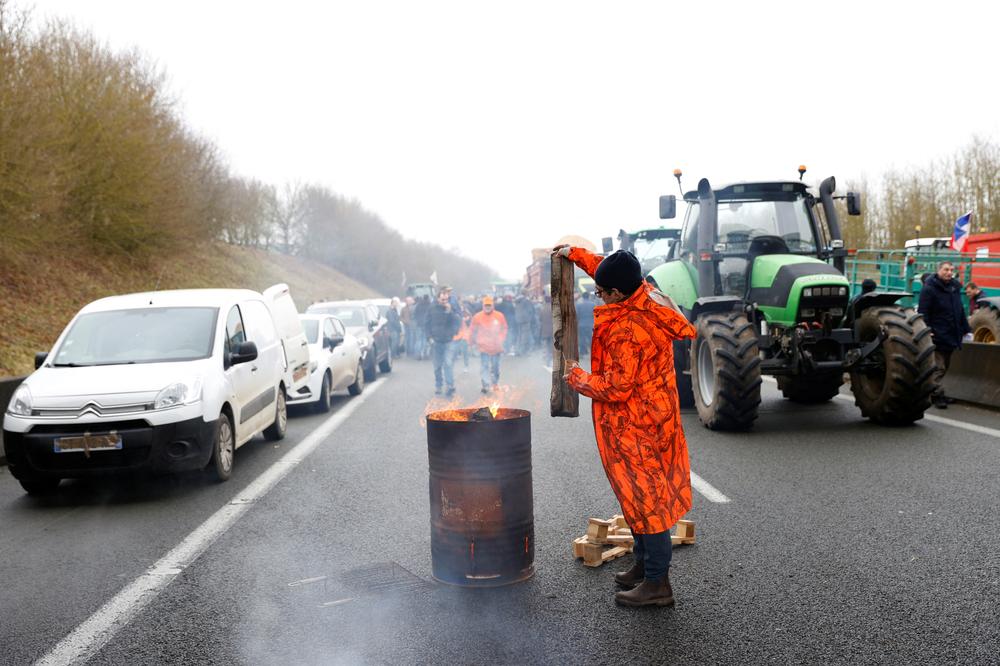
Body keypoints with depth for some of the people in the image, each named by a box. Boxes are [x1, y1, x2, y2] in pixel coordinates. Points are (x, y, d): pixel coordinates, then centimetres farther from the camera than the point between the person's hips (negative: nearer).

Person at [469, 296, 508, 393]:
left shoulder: (499, 316, -3)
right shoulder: (477, 317, -6)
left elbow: (504, 328, 10)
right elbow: (472, 331, 4)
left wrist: (501, 339, 4)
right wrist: (472, 343, 8)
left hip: (496, 347, 2)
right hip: (483, 347, -2)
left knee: (495, 367, 12)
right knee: (484, 367, -9)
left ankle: (495, 383, 28)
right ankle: (486, 386, -10)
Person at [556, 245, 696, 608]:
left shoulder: (626, 330, -28)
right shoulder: (648, 296, -1)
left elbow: (617, 388, -24)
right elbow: (610, 272, 20)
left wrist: (579, 379, -8)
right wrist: (575, 254, 22)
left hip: (637, 426, -10)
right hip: (655, 415, 10)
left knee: (644, 497, -1)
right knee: (644, 494, 19)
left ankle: (657, 583, 8)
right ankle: (645, 564, 33)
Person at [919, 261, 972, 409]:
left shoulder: (955, 287, 16)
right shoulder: (929, 289, -8)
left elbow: (960, 311, 22)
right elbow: (923, 313, -14)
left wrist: (966, 330, 18)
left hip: (952, 336, 8)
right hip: (938, 336, -8)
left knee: (946, 366, 13)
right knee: (939, 367, -7)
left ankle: (938, 393, 21)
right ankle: (937, 395, -2)